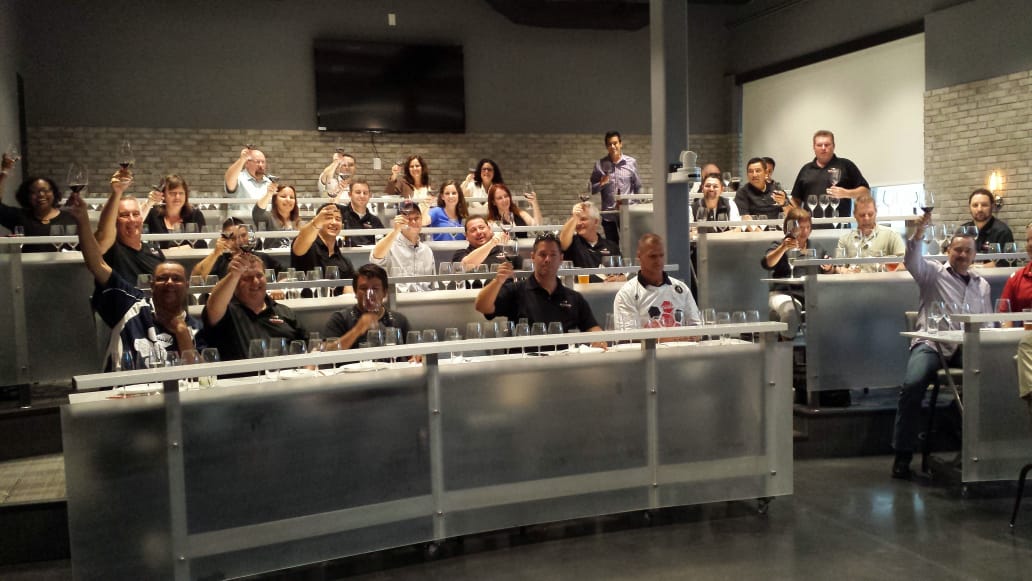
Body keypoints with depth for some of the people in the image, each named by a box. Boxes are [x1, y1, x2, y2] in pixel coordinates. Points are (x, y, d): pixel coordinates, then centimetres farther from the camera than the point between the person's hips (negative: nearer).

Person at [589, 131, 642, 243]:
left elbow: (638, 188, 9)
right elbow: (592, 189, 5)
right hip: (608, 214, 1)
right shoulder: (600, 164, 3)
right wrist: (601, 183, -14)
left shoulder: (632, 162, 1)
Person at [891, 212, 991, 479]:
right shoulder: (934, 273, 11)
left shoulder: (982, 285, 24)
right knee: (912, 384, -28)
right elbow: (912, 260, -9)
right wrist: (919, 233, -25)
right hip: (931, 343, -3)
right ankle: (902, 454, -18)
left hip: (967, 347, 3)